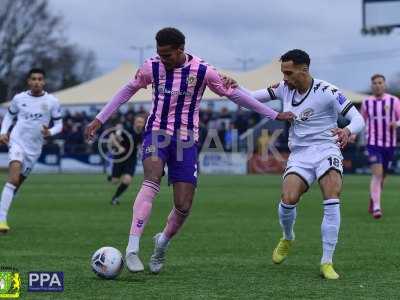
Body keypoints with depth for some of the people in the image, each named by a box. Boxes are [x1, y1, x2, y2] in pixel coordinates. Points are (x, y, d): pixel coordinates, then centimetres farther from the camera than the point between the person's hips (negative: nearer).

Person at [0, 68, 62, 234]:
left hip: (34, 149, 2)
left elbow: (59, 124, 5)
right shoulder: (19, 98, 1)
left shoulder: (52, 101, -1)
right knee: (14, 178, -23)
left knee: (16, 184, 10)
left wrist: (50, 132, -16)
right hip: (17, 142, -2)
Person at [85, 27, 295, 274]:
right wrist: (100, 119, 12)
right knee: (152, 179, -30)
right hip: (157, 133, -1)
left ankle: (162, 243, 27)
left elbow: (233, 94, 2)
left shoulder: (202, 71, -8)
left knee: (184, 205, -5)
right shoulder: (152, 67, -3)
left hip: (186, 140, 1)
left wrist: (274, 115, 5)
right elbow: (128, 90, 12)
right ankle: (132, 248, -37)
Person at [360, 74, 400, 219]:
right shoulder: (366, 102, 4)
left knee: (381, 176, 13)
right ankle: (376, 208, -21)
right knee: (377, 174, -18)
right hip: (373, 144, -1)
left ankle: (372, 204, 35)